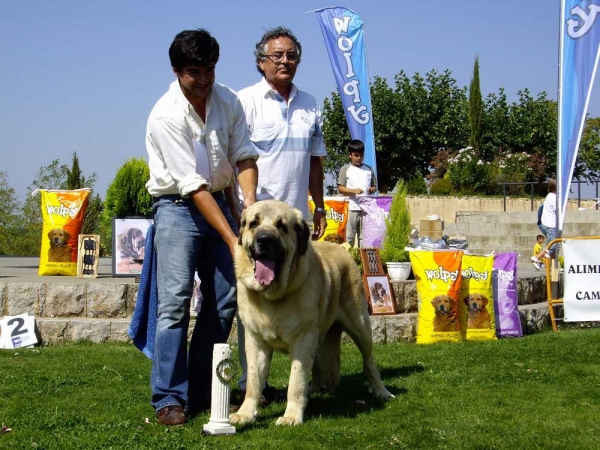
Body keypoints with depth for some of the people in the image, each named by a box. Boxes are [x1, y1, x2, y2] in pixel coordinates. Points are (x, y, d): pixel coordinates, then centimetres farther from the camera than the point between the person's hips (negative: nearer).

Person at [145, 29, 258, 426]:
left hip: (218, 201, 6)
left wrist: (250, 202, -22)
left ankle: (201, 392, 14)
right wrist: (232, 240, -28)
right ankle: (170, 398, -9)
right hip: (178, 206, -6)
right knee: (176, 301, -14)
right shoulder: (166, 116, -20)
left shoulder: (228, 101, -3)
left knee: (225, 300, 4)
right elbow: (192, 185, -24)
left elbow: (244, 155, -1)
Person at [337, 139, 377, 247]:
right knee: (349, 235, -2)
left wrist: (372, 189, -5)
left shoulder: (369, 169, 13)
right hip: (351, 207, -3)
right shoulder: (345, 169, 3)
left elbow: (374, 186, 18)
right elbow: (340, 188, -3)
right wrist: (353, 191, -18)